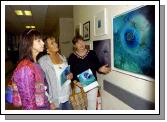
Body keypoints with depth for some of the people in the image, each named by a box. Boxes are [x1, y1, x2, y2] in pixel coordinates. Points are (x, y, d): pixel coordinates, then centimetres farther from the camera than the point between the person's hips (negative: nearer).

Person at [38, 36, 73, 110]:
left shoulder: (63, 57, 6)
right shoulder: (43, 61, -14)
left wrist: (70, 75, -4)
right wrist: (50, 101, -17)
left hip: (67, 97, 6)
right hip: (56, 100, -6)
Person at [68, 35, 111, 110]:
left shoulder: (92, 53, -2)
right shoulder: (72, 57, -3)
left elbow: (97, 67, 1)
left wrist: (101, 69, -22)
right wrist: (75, 82, -19)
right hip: (79, 85, 0)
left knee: (92, 106, 7)